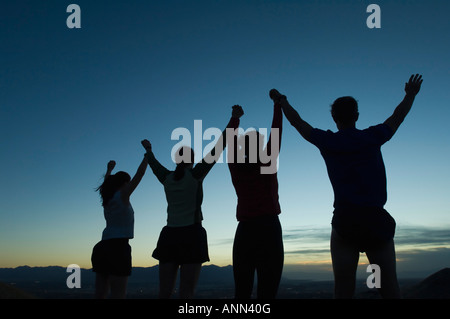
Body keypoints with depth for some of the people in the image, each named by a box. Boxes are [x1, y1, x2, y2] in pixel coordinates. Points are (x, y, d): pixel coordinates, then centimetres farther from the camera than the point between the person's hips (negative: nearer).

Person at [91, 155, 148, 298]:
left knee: (100, 295, 7)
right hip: (118, 247, -8)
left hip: (102, 248, 8)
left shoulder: (107, 197, 15)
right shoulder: (122, 195, -4)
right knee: (118, 296, -9)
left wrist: (109, 169, 51)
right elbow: (139, 174, -4)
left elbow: (106, 184, 37)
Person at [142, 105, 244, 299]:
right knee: (186, 294, -7)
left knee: (164, 293, 5)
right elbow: (217, 148, -4)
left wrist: (148, 149, 52)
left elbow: (153, 164, 32)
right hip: (191, 235, -4)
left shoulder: (166, 178, 11)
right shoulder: (195, 174, -1)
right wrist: (233, 119, -2)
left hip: (169, 236, 5)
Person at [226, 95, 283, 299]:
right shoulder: (267, 164, -1)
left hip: (244, 231, 4)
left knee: (242, 292, 5)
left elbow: (232, 144, 23)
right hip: (269, 229, -3)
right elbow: (276, 134, 7)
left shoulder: (235, 167, 6)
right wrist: (278, 105, 19)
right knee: (267, 291, -5)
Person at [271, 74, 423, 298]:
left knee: (344, 288, 0)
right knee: (388, 287, 3)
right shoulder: (372, 137, 7)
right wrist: (410, 95, 44)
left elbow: (297, 121, 20)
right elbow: (397, 117, 26)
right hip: (376, 220, 1)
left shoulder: (327, 141, 5)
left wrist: (281, 100, 36)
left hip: (344, 220, 0)